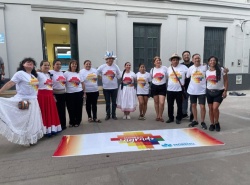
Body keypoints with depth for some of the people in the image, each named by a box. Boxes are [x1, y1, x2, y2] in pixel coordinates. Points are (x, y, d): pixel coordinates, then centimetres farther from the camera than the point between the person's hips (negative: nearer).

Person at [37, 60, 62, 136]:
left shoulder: (49, 74, 18)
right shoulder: (38, 74, -5)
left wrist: (53, 96, 17)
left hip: (50, 95, 7)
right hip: (42, 95, -7)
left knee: (52, 113, 11)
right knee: (44, 113, -1)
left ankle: (52, 129, 22)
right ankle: (45, 130, 8)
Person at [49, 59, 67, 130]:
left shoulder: (62, 72, 14)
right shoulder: (51, 72, -8)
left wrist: (64, 81, 5)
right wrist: (52, 95, -18)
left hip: (63, 94, 6)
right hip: (56, 94, -6)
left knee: (63, 110, 12)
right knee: (57, 110, 1)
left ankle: (63, 124, 22)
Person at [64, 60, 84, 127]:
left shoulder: (79, 73, 10)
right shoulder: (66, 73, 1)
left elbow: (82, 83, 13)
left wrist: (84, 92, 9)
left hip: (79, 93, 3)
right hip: (69, 93, -2)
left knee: (78, 108, 6)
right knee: (71, 108, 5)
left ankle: (77, 122, 20)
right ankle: (72, 122, 21)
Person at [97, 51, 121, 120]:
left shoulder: (116, 66, 0)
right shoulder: (102, 67, -2)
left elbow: (119, 76, 7)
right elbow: (97, 73, 2)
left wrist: (114, 77, -1)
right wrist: (103, 78, 1)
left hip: (114, 87, 1)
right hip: (106, 88, 0)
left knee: (114, 102, 8)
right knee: (107, 103, 8)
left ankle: (114, 115, 21)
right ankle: (108, 115, 22)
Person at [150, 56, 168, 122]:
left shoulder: (164, 68, -2)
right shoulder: (152, 70, 6)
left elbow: (168, 76, 3)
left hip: (162, 87, -2)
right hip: (154, 87, 2)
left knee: (161, 102, -9)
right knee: (156, 102, 10)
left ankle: (160, 116, 10)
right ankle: (157, 116, 24)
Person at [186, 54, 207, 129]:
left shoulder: (205, 67, -2)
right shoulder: (190, 68, 3)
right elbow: (187, 77, 12)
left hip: (202, 91, -2)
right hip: (192, 90, 2)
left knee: (202, 106, -3)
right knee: (193, 105, 12)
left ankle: (203, 122, 13)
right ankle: (195, 120, 27)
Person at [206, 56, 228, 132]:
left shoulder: (221, 70, -6)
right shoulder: (207, 72, 5)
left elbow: (226, 81, -4)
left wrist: (225, 91, -10)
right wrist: (205, 90, 5)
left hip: (219, 92, -4)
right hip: (209, 92, 4)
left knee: (215, 108, -14)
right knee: (210, 108, 7)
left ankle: (217, 123, 10)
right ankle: (212, 124, 21)